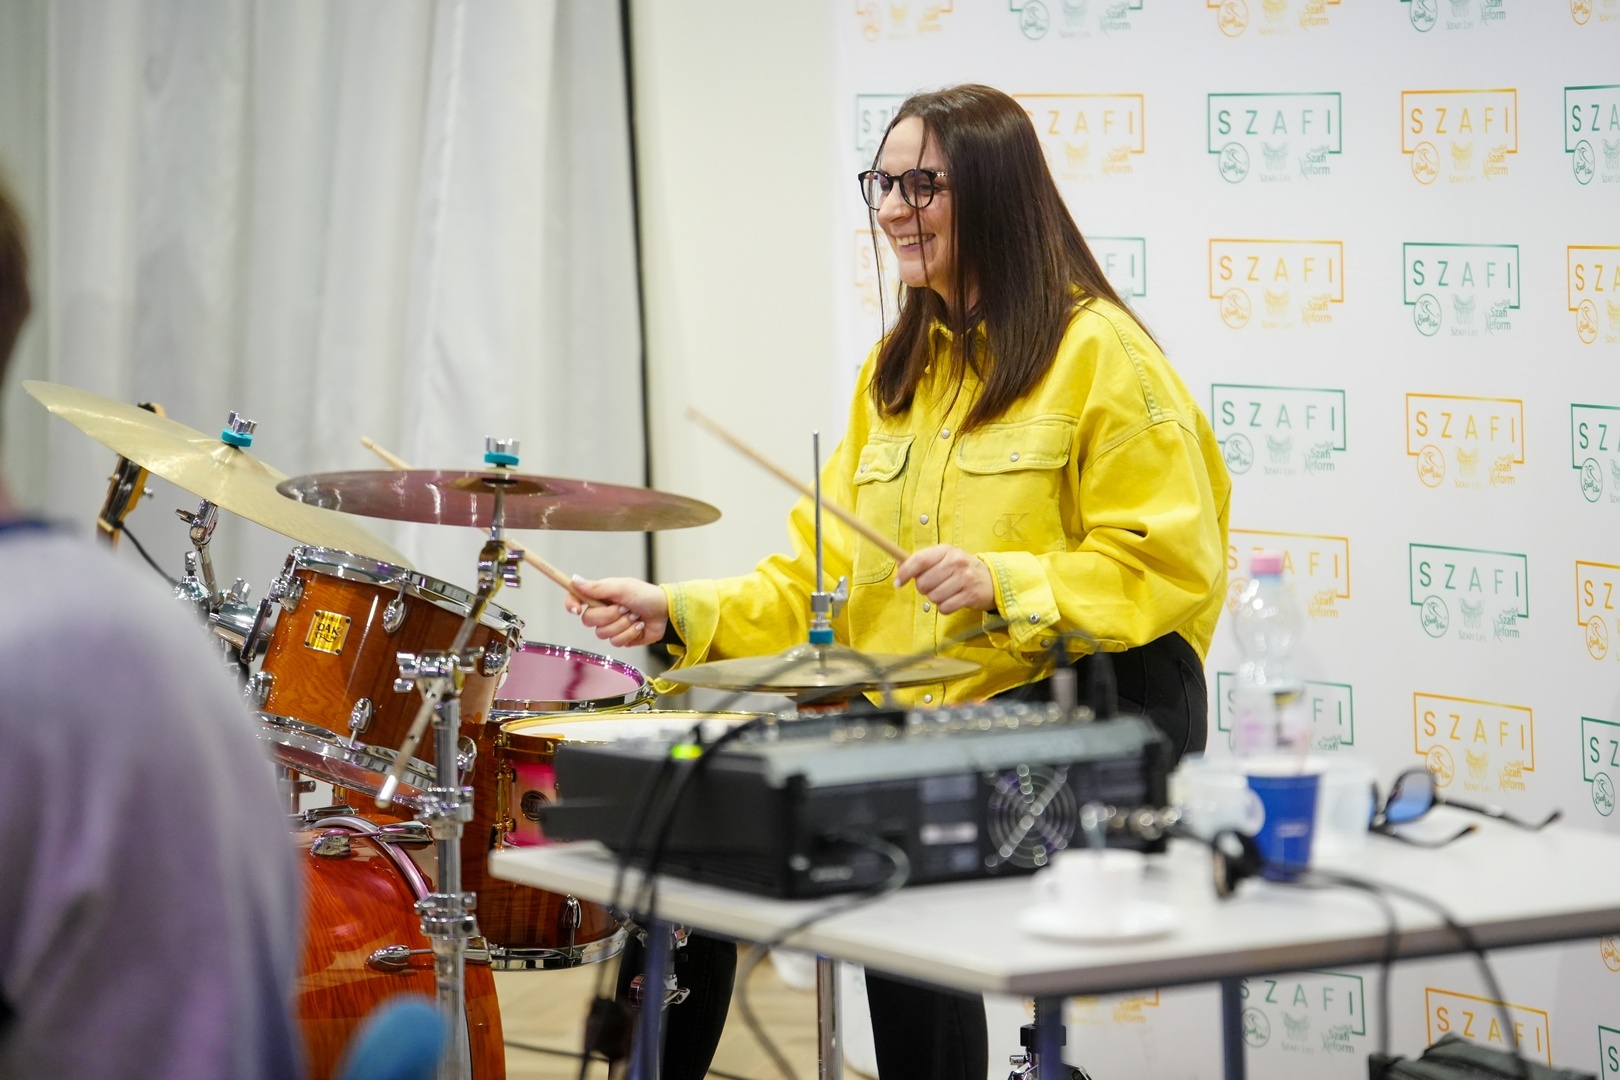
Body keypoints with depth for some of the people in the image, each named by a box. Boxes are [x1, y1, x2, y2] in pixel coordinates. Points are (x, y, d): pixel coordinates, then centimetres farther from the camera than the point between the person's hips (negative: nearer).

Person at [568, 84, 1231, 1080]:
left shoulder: (1097, 352, -6)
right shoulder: (898, 369, 17)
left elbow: (1169, 571, -12)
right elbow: (825, 576, 13)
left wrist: (1003, 584, -24)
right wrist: (681, 613, -1)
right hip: (915, 720, 7)